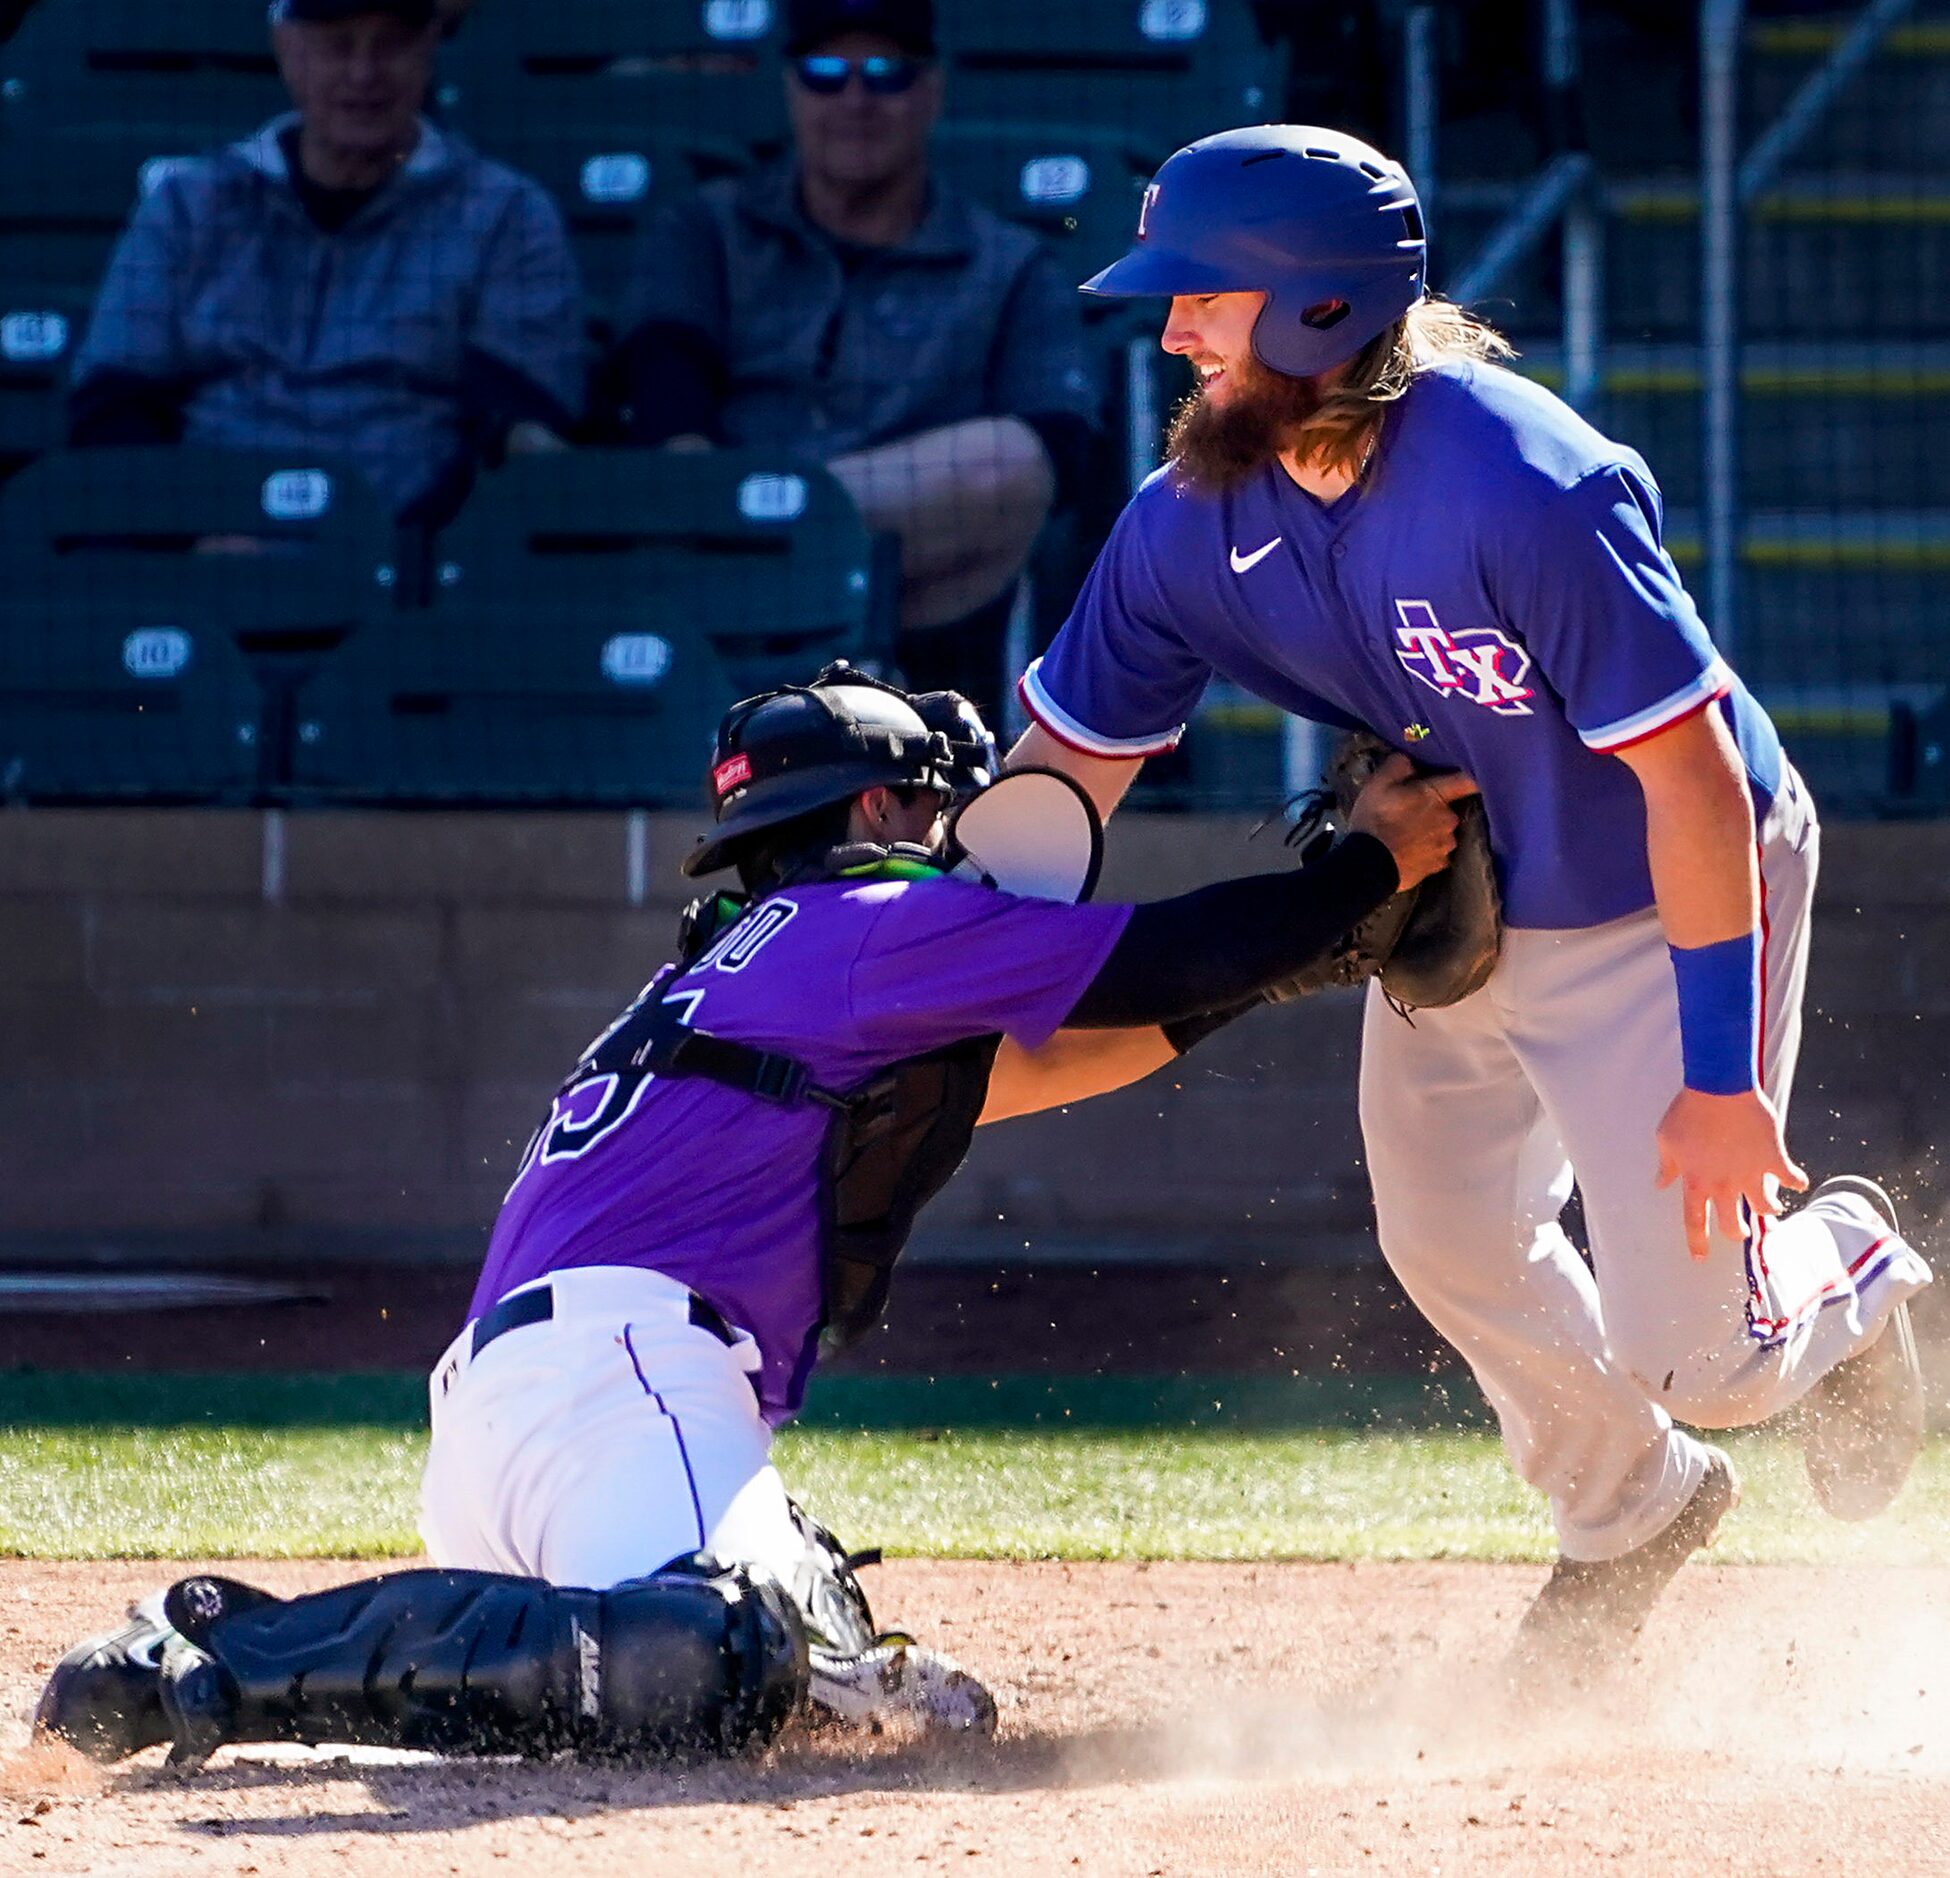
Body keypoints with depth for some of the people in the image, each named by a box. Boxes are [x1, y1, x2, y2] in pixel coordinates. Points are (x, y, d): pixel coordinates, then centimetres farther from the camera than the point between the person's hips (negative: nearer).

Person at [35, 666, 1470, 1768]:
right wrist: (1368, 865, 16)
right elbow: (1148, 969, 3)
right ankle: (240, 1674, -30)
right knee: (723, 1667, -33)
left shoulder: (754, 959, 33)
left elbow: (1043, 1062, 36)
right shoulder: (876, 922, 6)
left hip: (500, 1387, 10)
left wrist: (1295, 939, 34)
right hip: (612, 1366, -10)